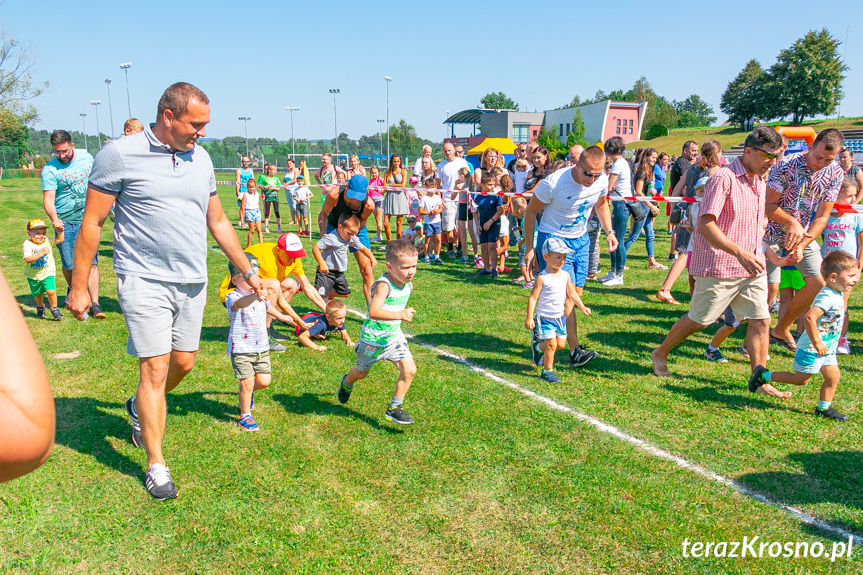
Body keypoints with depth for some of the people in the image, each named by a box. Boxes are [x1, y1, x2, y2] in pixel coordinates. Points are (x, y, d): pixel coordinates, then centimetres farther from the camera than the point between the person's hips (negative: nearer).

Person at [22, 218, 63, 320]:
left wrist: (60, 231, -15)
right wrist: (41, 253, -33)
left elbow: (59, 240, 3)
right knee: (38, 294, 16)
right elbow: (27, 259, -25)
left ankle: (54, 309, 1)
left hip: (48, 273, 0)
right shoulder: (27, 244, -14)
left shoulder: (47, 241, -2)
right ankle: (40, 307, 45)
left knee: (51, 291, -18)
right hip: (33, 276, 0)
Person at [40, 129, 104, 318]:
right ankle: (73, 290, 39)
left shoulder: (86, 158, 2)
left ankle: (94, 304, -7)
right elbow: (48, 198, -17)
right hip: (65, 223, -1)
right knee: (69, 264, 8)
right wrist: (54, 219, -35)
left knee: (91, 262, -7)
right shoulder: (50, 169, -10)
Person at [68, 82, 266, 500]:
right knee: (155, 368, -5)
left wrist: (248, 271, 17)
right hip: (144, 281, -5)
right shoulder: (119, 154, -8)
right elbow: (92, 223, -5)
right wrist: (79, 287, -4)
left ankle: (139, 409, 44)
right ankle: (156, 465, 10)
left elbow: (218, 222, 17)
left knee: (183, 362, 13)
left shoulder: (200, 158, 8)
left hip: (193, 281, 6)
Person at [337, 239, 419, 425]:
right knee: (361, 372, 18)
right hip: (373, 339, -6)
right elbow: (373, 312, -43)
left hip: (394, 337, 6)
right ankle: (346, 383, 55)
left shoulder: (407, 284, -3)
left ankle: (394, 408, 7)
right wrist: (399, 315, -45)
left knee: (409, 370, -9)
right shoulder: (383, 285, -29)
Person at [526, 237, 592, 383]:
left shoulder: (565, 275, 3)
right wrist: (529, 318, -18)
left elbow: (571, 293, 16)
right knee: (552, 344, -9)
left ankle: (538, 347, 36)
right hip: (545, 317, -7)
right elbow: (532, 298, -14)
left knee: (561, 344, 10)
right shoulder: (542, 278, -16)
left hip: (560, 317, 7)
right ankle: (547, 371, 7)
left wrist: (582, 307, 10)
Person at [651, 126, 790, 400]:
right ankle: (660, 354, 26)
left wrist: (760, 255, 23)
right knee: (698, 321, 5)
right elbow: (705, 224, -23)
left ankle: (759, 380, 12)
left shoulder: (759, 181, 13)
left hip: (751, 267, 8)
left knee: (761, 321, 3)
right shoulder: (723, 178, -15)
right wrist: (739, 252, -29)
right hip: (720, 267, -7)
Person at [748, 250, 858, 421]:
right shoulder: (828, 297, -26)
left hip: (826, 349, 9)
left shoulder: (838, 294, 6)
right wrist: (817, 344, -30)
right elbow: (809, 318, -37)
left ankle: (823, 408, 23)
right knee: (801, 379, 2)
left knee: (833, 376, 8)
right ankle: (763, 376, 15)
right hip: (811, 349, -9)